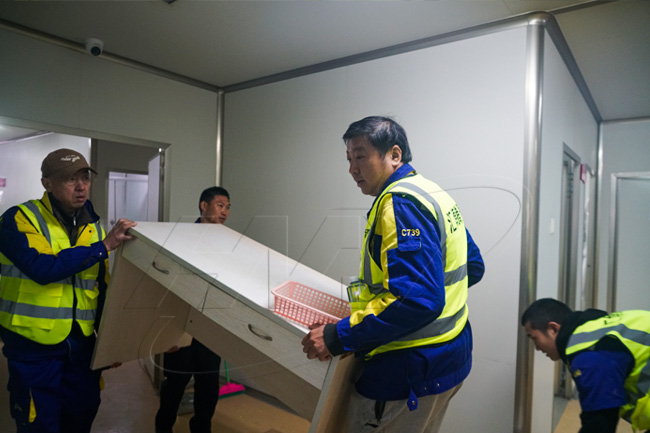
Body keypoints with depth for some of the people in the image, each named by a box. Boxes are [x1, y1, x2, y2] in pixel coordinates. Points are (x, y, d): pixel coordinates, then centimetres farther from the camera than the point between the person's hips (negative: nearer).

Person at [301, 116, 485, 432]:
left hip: (411, 371, -10)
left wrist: (338, 337, -23)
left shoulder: (400, 202, -21)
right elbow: (474, 267, 17)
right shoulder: (435, 194, 9)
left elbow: (417, 300, -29)